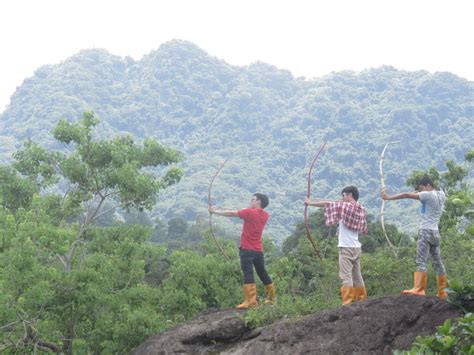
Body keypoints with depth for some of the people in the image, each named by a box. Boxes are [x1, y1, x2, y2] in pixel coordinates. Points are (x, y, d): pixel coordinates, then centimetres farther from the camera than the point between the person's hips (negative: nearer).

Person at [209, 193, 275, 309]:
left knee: (248, 273, -14)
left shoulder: (250, 212, -10)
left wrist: (214, 211, 3)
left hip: (247, 249, -7)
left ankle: (250, 300, -24)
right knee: (263, 273, 17)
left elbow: (231, 214, -6)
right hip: (259, 250, 7)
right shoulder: (265, 215, 8)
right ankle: (272, 297, 26)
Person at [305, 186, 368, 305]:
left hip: (346, 247, -7)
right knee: (357, 275, 15)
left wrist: (310, 203, 4)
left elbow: (327, 203, -7)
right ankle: (362, 300, 19)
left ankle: (347, 303, -16)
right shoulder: (360, 209, 9)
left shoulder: (344, 206, -10)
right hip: (356, 247, 7)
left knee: (346, 276, -10)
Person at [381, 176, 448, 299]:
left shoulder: (428, 195, -10)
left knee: (421, 261, -14)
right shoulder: (441, 195, 10)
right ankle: (442, 291, 13)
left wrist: (388, 197, -4)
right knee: (437, 262, 10)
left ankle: (419, 289, -23)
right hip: (435, 232, 8)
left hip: (426, 231, -8)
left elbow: (406, 195, -9)